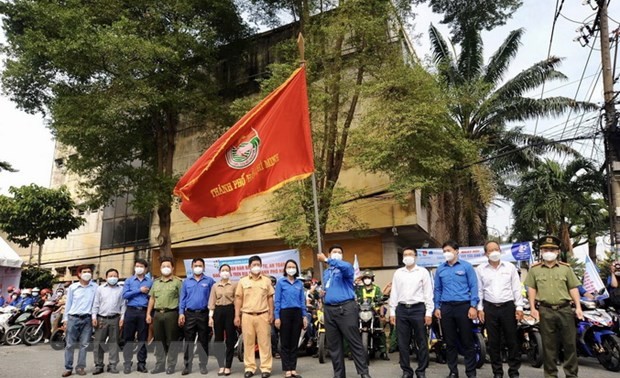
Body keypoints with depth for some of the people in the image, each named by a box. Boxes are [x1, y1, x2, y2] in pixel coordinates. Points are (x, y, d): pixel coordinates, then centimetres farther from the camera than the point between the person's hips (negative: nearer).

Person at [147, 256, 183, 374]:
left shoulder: (177, 282, 0)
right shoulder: (156, 282, 16)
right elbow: (152, 299, 18)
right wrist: (148, 314, 11)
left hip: (171, 313, -5)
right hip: (158, 314, 5)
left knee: (172, 341, 0)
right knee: (159, 341, 10)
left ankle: (171, 366, 8)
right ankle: (159, 365, 19)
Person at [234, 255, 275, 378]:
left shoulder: (266, 280, 8)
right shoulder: (243, 281, 7)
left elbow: (270, 298, 9)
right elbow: (238, 299, 7)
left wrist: (271, 314, 2)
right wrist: (237, 315, 2)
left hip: (263, 315, 0)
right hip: (247, 315, 0)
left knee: (264, 342, 1)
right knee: (248, 342, 5)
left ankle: (266, 368, 7)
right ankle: (249, 367, 13)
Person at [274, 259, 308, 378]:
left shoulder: (300, 283, 11)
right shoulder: (280, 282, 2)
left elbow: (302, 300, 12)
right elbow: (277, 300, -1)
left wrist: (305, 316, 5)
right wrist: (277, 317, -7)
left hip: (297, 313, 3)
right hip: (285, 313, -3)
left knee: (295, 342, 8)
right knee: (285, 343, 2)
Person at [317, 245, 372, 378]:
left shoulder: (346, 268, 1)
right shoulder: (326, 272, 22)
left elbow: (345, 266, -25)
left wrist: (327, 260, -29)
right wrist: (322, 293, 8)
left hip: (346, 308, -6)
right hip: (329, 310, 6)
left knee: (355, 342, -5)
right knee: (333, 345, 9)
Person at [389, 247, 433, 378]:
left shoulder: (423, 272, 3)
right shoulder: (398, 273, 11)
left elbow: (428, 293, 0)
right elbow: (394, 293, 11)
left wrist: (429, 313, -6)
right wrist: (392, 312, 6)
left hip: (418, 309, -2)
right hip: (401, 309, 3)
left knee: (421, 342, 3)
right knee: (403, 343, 6)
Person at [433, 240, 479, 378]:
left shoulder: (466, 266, 0)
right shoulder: (440, 269, 10)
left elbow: (473, 286, -3)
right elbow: (437, 289, 12)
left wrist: (473, 306, -9)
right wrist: (437, 307, 6)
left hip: (463, 306, -3)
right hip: (446, 308, 3)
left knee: (467, 341, 2)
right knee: (450, 341, 10)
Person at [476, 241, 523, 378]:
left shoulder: (510, 267, 4)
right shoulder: (480, 269, 4)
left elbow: (516, 289, 4)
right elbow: (479, 290, 4)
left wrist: (519, 307, -2)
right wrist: (479, 308, -1)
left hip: (508, 306, 0)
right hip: (490, 308, 0)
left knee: (511, 340, 3)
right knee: (493, 341, 6)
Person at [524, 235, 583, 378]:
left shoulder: (566, 268, 7)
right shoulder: (534, 269, 5)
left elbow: (573, 288, 7)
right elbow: (531, 289, 6)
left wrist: (578, 307, -1)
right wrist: (533, 308, -1)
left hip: (565, 309, 1)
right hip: (545, 311, -1)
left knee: (570, 342, 5)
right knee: (548, 345, 6)